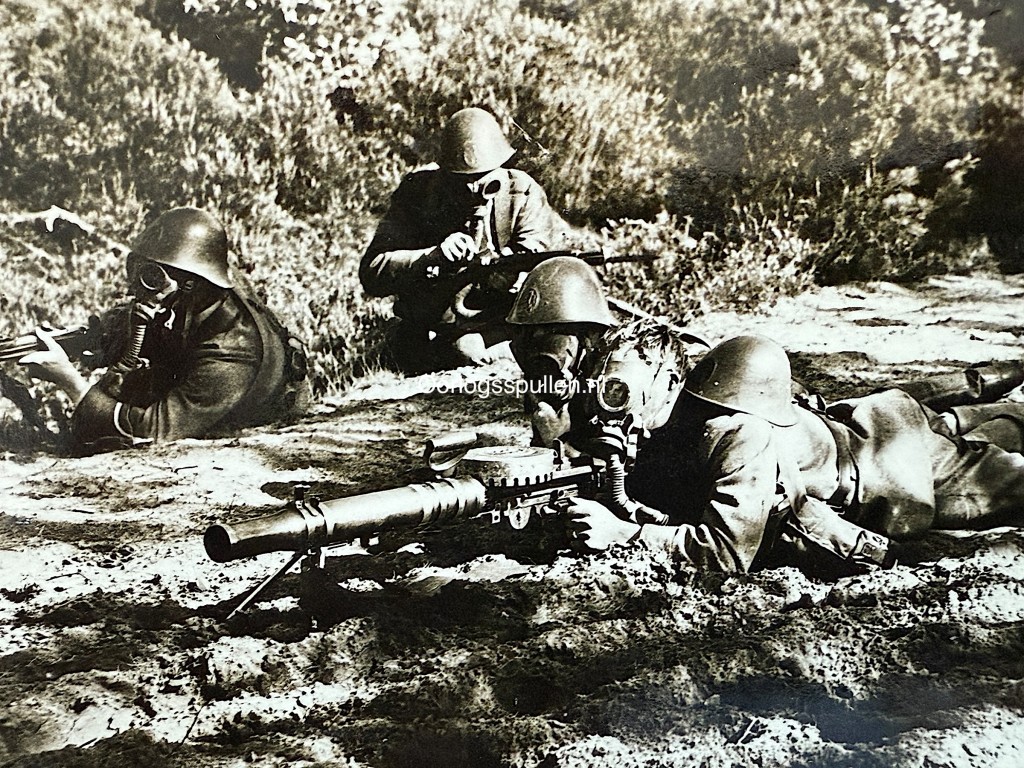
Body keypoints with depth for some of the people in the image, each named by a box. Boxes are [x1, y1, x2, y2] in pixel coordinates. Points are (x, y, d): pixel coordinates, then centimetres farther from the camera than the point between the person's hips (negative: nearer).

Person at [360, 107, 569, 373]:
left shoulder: (522, 194, -2)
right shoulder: (416, 193, -3)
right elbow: (371, 274, -11)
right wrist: (434, 258, -27)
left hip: (504, 328, 3)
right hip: (430, 336, -3)